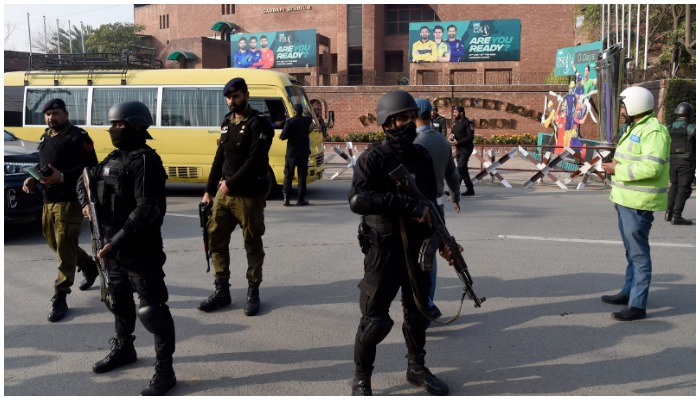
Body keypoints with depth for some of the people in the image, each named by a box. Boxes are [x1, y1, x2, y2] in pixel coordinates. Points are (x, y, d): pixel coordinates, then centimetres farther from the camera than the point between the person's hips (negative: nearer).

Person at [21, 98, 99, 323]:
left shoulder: (78, 137, -8)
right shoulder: (45, 138, 18)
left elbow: (90, 168, -17)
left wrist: (62, 177, -26)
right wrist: (32, 179, 5)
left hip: (69, 202, -9)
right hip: (48, 201, 9)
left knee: (65, 250, -6)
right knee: (54, 244, 18)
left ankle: (60, 298, 0)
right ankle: (89, 266, 40)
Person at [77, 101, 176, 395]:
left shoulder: (146, 161, -17)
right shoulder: (113, 159, 11)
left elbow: (147, 210, -25)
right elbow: (85, 181, 26)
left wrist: (116, 242, -25)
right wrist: (87, 203, 3)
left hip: (141, 250, -9)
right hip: (114, 247, 9)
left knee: (152, 310, -5)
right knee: (119, 301, 24)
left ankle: (165, 371, 5)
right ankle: (123, 349, 45)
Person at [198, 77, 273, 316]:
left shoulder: (258, 124, -9)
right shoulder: (228, 122, 14)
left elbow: (254, 162, -18)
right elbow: (220, 158, 17)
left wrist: (230, 183, -15)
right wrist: (209, 190, 15)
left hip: (249, 196, -7)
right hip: (224, 192, 7)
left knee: (253, 244, 4)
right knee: (216, 240, 8)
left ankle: (253, 292, 16)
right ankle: (221, 290, 20)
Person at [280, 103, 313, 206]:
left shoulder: (290, 122, -10)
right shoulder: (307, 120, 2)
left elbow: (283, 136, -14)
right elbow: (311, 119, 27)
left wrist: (280, 136, 6)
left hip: (291, 153, -2)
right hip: (303, 153, 2)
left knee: (288, 175, 6)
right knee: (302, 176, 4)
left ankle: (286, 198, 0)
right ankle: (300, 199, 2)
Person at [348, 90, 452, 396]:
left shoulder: (422, 156, 7)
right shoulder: (373, 158, -13)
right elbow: (357, 200, -28)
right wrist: (406, 204, -32)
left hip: (417, 248, 6)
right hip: (384, 250, -6)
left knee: (418, 312, 17)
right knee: (375, 319, 0)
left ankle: (417, 369, 37)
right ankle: (361, 381, 18)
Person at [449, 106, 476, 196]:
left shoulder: (468, 122, -13)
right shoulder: (455, 123, 12)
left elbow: (470, 137, -19)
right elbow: (453, 133, 19)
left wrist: (458, 142, -22)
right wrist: (452, 138, -6)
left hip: (466, 149, -9)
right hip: (458, 149, 9)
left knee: (460, 168, -14)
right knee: (463, 169, 11)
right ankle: (470, 189, 20)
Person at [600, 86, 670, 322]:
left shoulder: (653, 131, -16)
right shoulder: (635, 129, 17)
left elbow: (652, 167, -27)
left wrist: (618, 169, -18)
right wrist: (619, 195, 23)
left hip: (639, 204, -10)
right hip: (627, 201, 10)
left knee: (638, 253, -7)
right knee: (631, 251, 19)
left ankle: (637, 305, -2)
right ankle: (629, 293, 31)